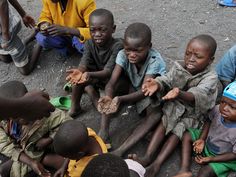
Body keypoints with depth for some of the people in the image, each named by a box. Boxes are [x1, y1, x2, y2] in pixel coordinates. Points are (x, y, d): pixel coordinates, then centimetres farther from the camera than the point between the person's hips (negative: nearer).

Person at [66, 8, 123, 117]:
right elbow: (84, 64, -27)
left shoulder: (117, 45, -30)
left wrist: (90, 75, -56)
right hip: (97, 77, 3)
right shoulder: (89, 44, -15)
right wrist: (79, 71, -52)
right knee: (78, 76, -20)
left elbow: (108, 72, -37)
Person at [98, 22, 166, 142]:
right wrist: (108, 97, -53)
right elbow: (111, 83, -29)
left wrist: (120, 99, -54)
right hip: (132, 88, 3)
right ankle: (103, 129, -23)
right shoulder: (123, 55, -22)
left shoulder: (155, 60, -31)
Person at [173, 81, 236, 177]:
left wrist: (210, 159, -21)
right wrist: (202, 138, -9)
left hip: (222, 157, -6)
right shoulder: (218, 109, -23)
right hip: (207, 142, 6)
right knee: (187, 135, -3)